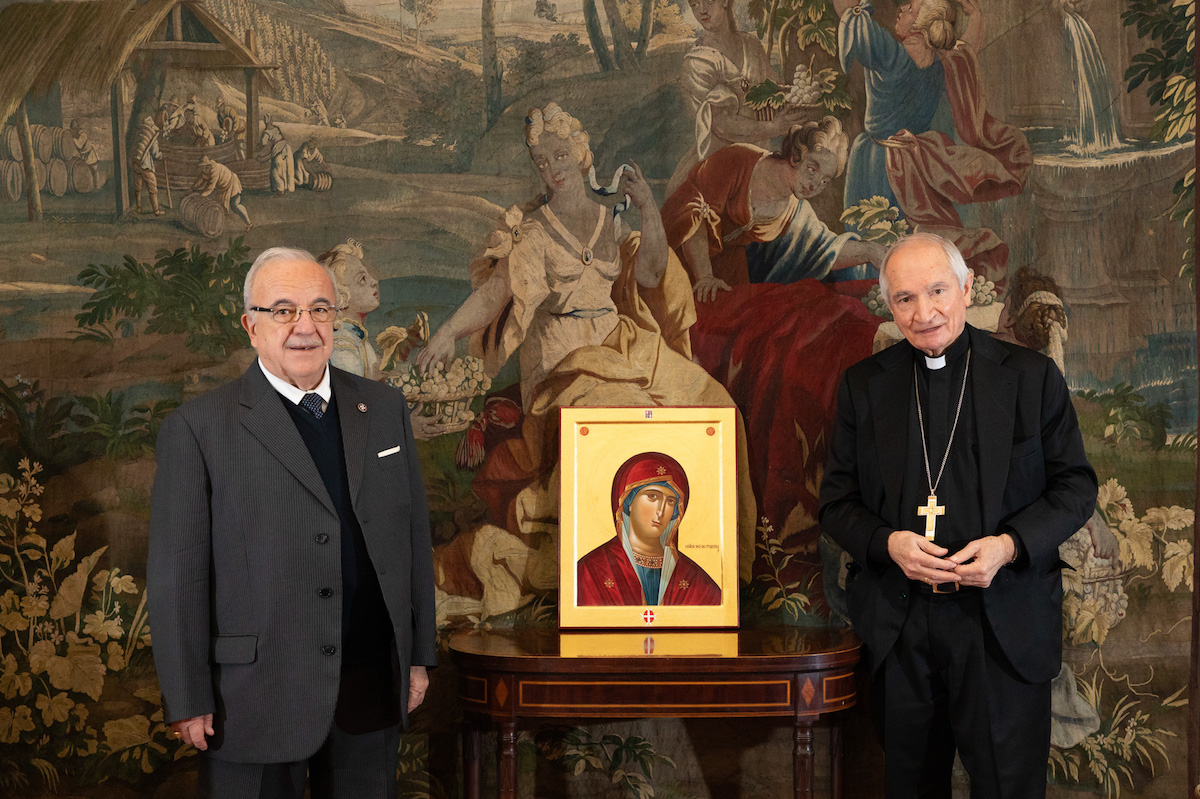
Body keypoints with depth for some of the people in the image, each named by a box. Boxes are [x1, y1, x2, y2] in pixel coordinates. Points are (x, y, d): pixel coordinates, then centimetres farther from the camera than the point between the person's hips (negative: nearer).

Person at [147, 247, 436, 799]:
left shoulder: (384, 409, 8)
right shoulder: (197, 427, -6)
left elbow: (414, 535, 11)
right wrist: (188, 701, -8)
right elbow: (177, 574, -7)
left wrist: (419, 655, 10)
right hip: (255, 701, -4)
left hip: (373, 694, 4)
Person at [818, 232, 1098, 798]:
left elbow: (1076, 486, 2)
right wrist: (887, 542, -13)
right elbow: (837, 501, 7)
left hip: (1004, 627, -2)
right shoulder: (863, 385, 5)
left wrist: (1010, 544, -15)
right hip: (898, 628, 2)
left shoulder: (1033, 377, 0)